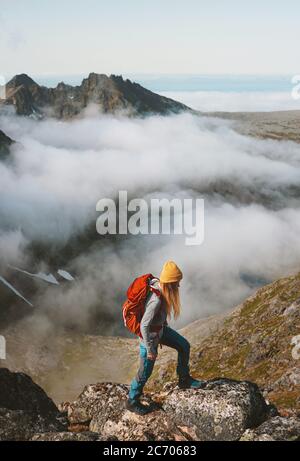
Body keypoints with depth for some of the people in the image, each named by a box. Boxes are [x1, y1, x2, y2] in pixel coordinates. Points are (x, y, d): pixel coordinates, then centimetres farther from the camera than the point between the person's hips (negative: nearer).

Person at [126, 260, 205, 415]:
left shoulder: (158, 283, -13)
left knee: (184, 346, 15)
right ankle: (132, 402, 32)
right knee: (145, 372, 9)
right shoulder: (156, 300, -39)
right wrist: (150, 349, -23)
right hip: (150, 335, -8)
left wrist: (164, 325, 21)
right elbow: (144, 326, -33)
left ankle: (184, 380, 34)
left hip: (161, 328, 8)